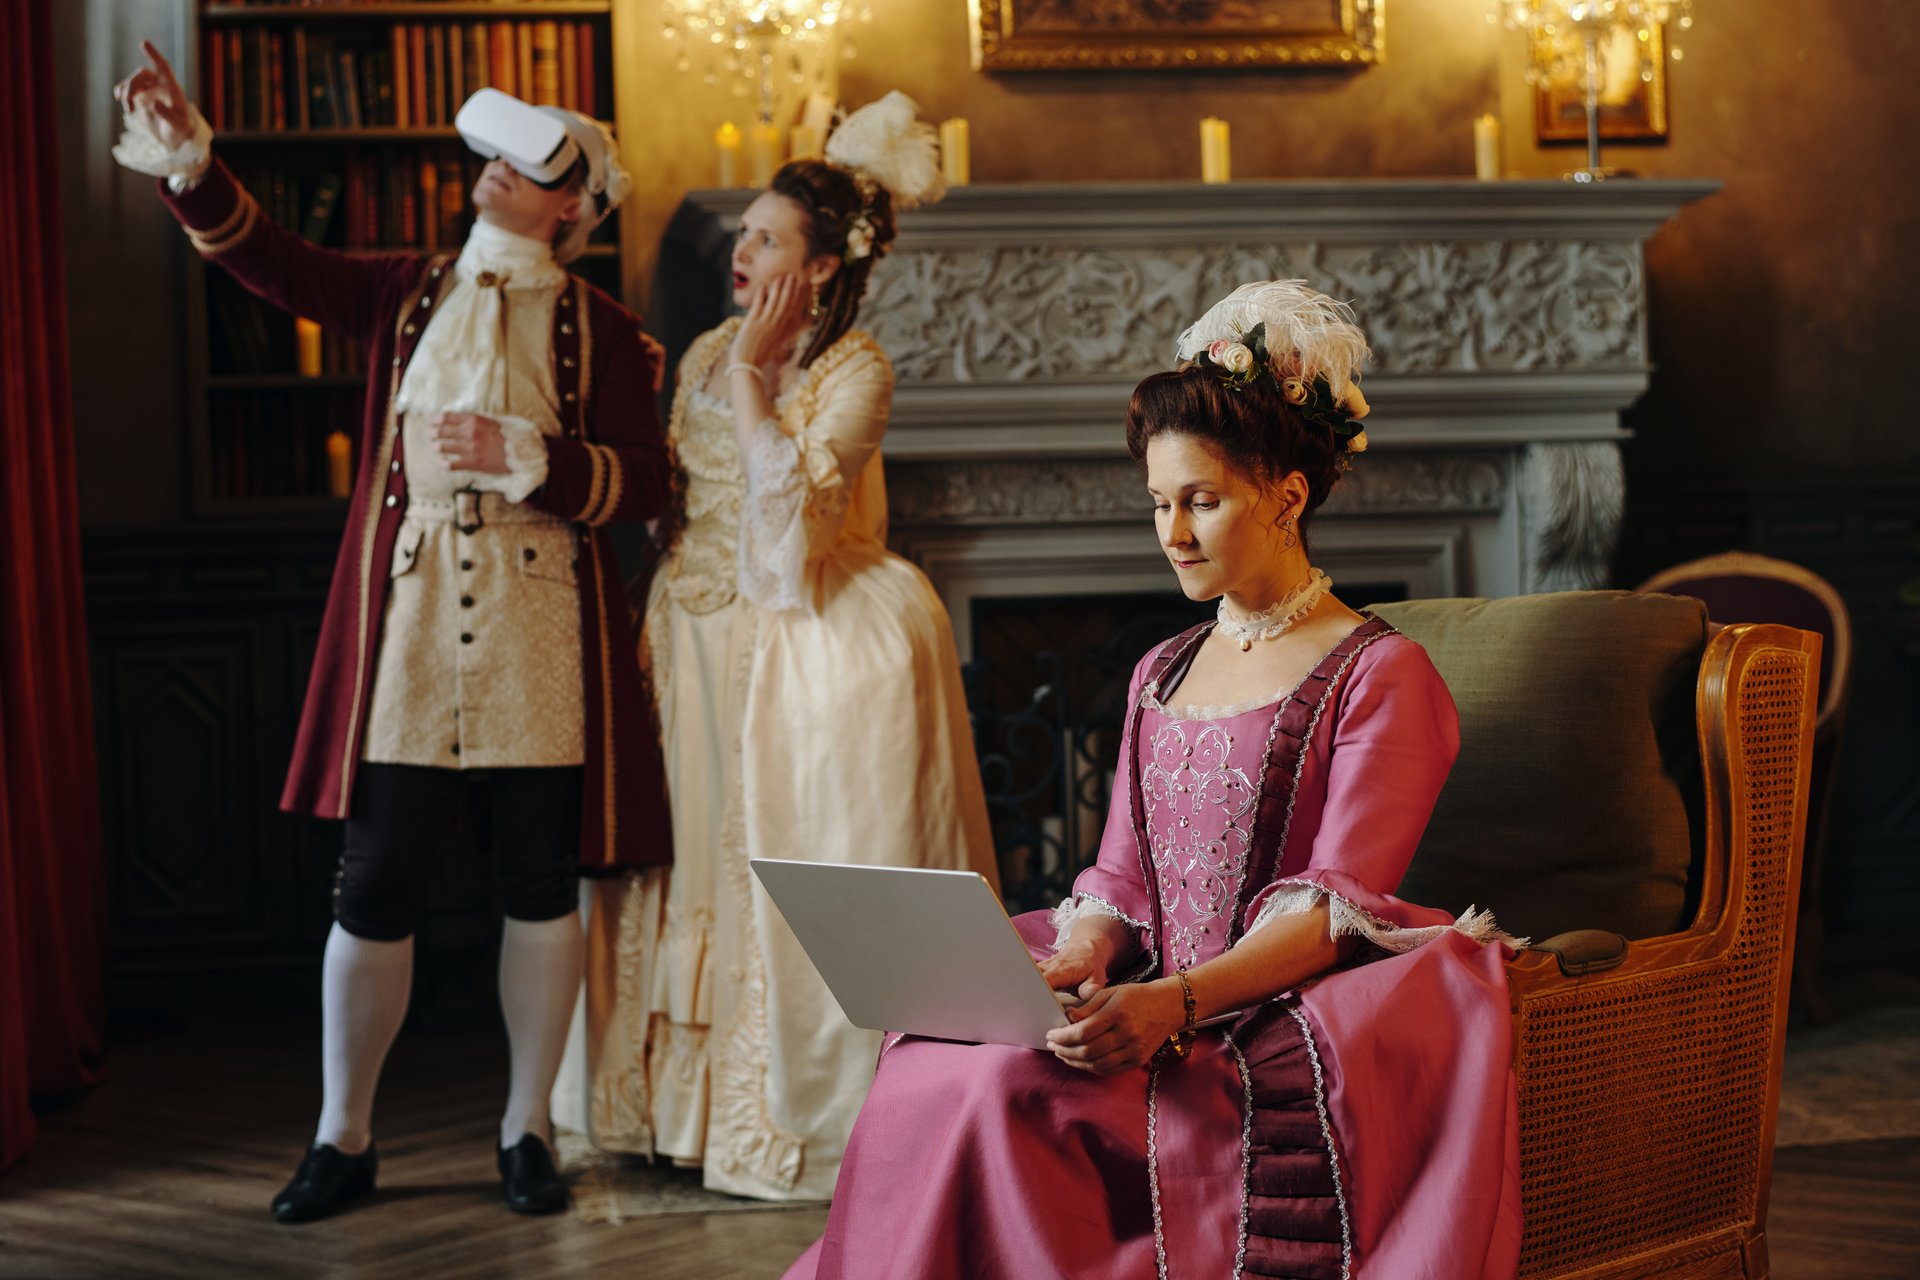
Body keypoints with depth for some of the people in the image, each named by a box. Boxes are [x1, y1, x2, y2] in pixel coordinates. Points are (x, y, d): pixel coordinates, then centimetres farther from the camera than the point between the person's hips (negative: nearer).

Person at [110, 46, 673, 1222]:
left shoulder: (602, 331, 4)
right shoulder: (407, 293, 11)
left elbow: (645, 484, -3)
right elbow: (274, 264, -2)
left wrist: (522, 453, -16)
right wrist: (191, 167, -18)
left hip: (542, 639, -1)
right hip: (405, 631, 1)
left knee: (542, 882, 6)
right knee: (376, 888, 1)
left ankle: (527, 1129, 20)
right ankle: (344, 1138, 15)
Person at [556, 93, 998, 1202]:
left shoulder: (857, 372, -8)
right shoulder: (706, 354, 9)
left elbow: (785, 498, -21)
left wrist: (755, 374, -15)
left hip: (805, 643, -6)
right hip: (699, 641, 6)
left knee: (810, 870, -6)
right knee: (699, 856, 7)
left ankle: (819, 1109, 5)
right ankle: (692, 1098, 18)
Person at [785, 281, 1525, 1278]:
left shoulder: (1377, 674, -1)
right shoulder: (1162, 674, 21)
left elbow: (1332, 907, -11)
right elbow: (1119, 880, 15)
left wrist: (1179, 1000, -27)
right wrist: (1075, 966, -9)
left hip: (1272, 1020, -6)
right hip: (1144, 1009, 6)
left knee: (1012, 1094, -31)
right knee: (936, 1077, -23)